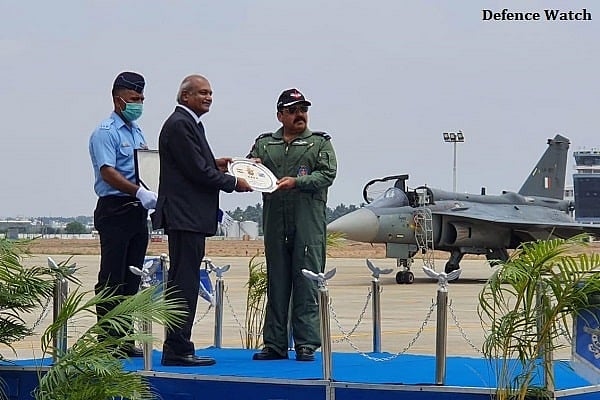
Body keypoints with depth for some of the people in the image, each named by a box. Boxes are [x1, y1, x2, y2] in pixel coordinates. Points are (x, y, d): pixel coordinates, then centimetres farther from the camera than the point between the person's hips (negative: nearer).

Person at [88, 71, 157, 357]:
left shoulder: (137, 131, 18)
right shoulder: (105, 132, -8)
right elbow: (108, 173, -19)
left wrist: (150, 194, 3)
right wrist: (141, 192, -28)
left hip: (137, 211, 8)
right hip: (115, 209, -8)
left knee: (131, 279, 9)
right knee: (111, 279, -5)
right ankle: (107, 341, -2)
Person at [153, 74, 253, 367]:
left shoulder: (189, 123, 21)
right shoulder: (179, 125, -13)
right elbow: (197, 171, -17)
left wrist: (214, 165, 9)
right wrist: (233, 183, -6)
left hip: (191, 217, 11)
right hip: (185, 216, -11)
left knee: (183, 282, 11)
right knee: (184, 283, -10)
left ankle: (176, 348, 15)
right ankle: (178, 350, -8)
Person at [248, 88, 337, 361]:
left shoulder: (320, 143, 9)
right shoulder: (264, 144, 17)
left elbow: (327, 174, -3)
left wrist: (297, 181, -17)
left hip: (308, 224, -3)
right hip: (274, 223, 3)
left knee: (307, 285, -4)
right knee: (276, 284, 6)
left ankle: (306, 344, -1)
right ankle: (274, 344, 11)